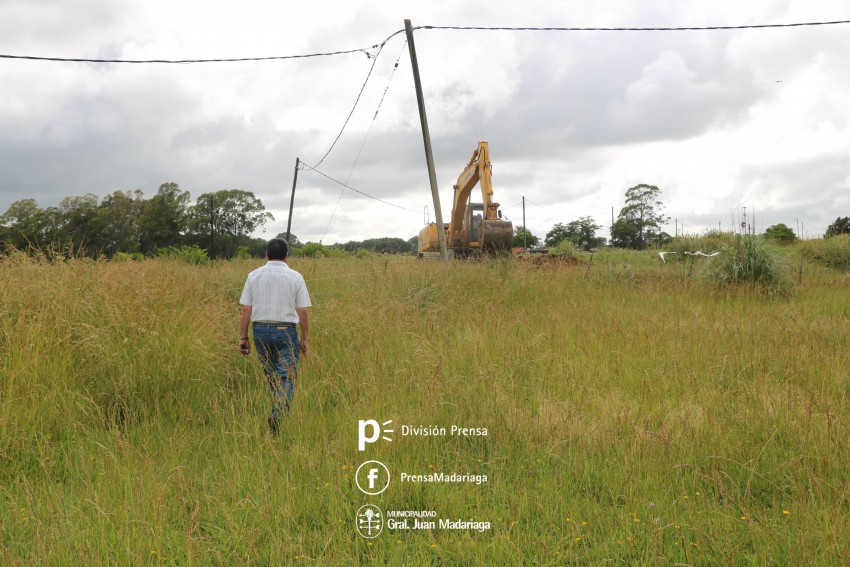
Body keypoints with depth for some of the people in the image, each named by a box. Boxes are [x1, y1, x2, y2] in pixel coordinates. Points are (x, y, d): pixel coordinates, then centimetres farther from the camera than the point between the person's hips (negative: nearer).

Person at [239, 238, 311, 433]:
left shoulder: (254, 276, 3)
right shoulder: (295, 277, -2)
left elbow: (246, 310, 0)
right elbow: (302, 312, -4)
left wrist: (243, 337, 6)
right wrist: (305, 339, 4)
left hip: (260, 330, 3)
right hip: (286, 331, -3)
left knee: (271, 375, 17)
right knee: (287, 376, -2)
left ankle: (279, 411, 28)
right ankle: (278, 412, -22)